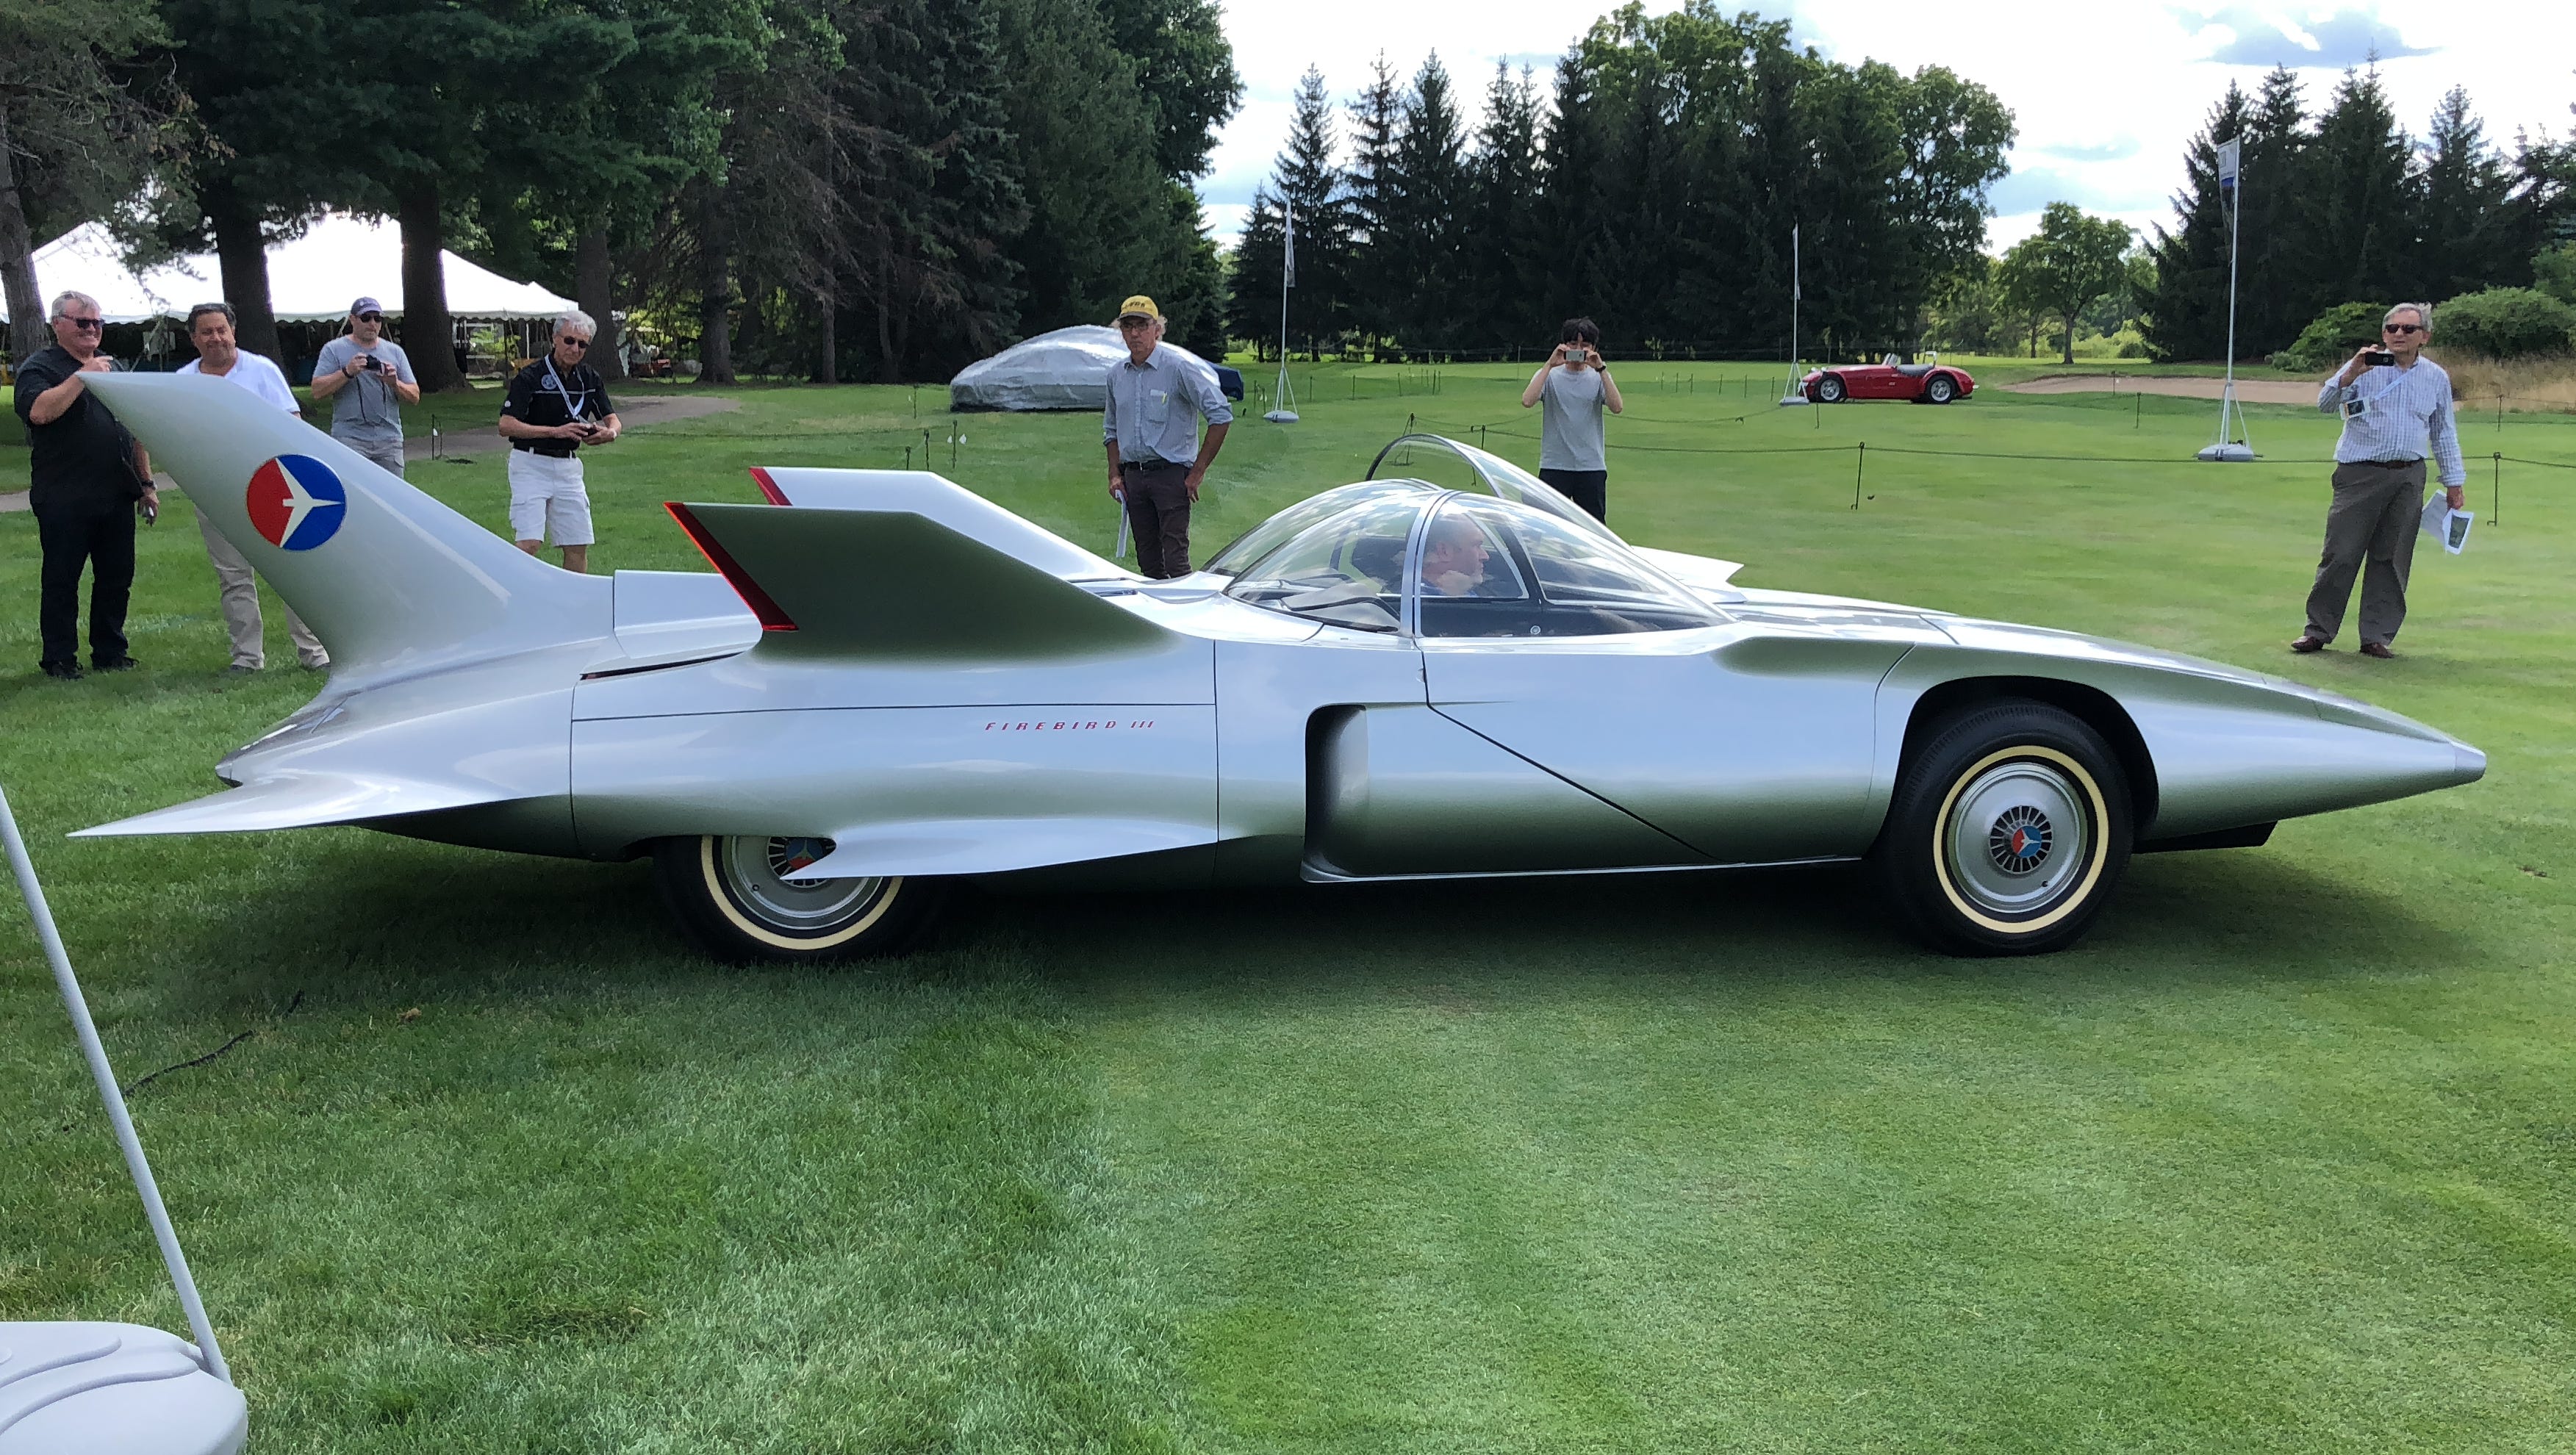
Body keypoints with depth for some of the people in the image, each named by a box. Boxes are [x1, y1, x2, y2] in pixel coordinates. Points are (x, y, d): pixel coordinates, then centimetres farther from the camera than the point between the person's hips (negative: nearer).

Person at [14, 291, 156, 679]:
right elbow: (39, 411, -24)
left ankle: (110, 652, 19)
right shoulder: (39, 367, -3)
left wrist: (146, 483, 18)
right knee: (61, 580, 1)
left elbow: (136, 431, 21)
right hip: (65, 500, -6)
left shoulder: (113, 367, 17)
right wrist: (82, 376, -23)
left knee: (116, 578, 9)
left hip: (116, 497, 6)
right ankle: (59, 659, 7)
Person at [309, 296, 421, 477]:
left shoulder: (395, 352, 16)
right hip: (349, 438, -3)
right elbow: (317, 392, -4)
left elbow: (414, 397, 12)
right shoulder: (334, 350, 6)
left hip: (389, 438, 4)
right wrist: (347, 372, -14)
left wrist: (395, 383, -8)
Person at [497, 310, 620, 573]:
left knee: (579, 546, 4)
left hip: (569, 466, 5)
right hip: (531, 464, -5)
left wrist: (608, 432, -14)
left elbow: (612, 419, 11)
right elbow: (506, 426, -18)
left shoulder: (590, 379, 6)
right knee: (530, 543, -16)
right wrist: (556, 431, -27)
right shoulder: (529, 378, -11)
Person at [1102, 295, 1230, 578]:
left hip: (1171, 474, -6)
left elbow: (1221, 416, -12)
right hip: (1133, 477, 6)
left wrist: (1198, 472, -12)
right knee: (1147, 559, 9)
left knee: (1175, 555, -11)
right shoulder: (1116, 374, 11)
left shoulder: (1178, 368, -8)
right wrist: (1115, 475, 11)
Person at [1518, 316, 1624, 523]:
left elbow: (1617, 407, -9)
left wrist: (1601, 369, -14)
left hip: (1592, 466, 2)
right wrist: (1550, 364, -16)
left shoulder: (1598, 377, 8)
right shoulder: (1550, 375, 4)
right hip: (1554, 465, -1)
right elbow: (1527, 401, -15)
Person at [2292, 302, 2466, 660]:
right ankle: (2318, 630, 5)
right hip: (2360, 475, -3)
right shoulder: (2365, 367, 1)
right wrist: (2351, 374, -26)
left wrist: (2455, 482, 17)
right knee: (2341, 553, -3)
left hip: (2408, 479, 3)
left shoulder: (2437, 378, 12)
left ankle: (2377, 636, 11)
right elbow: (2325, 403, -9)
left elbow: (2444, 433, 19)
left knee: (2391, 559, 4)